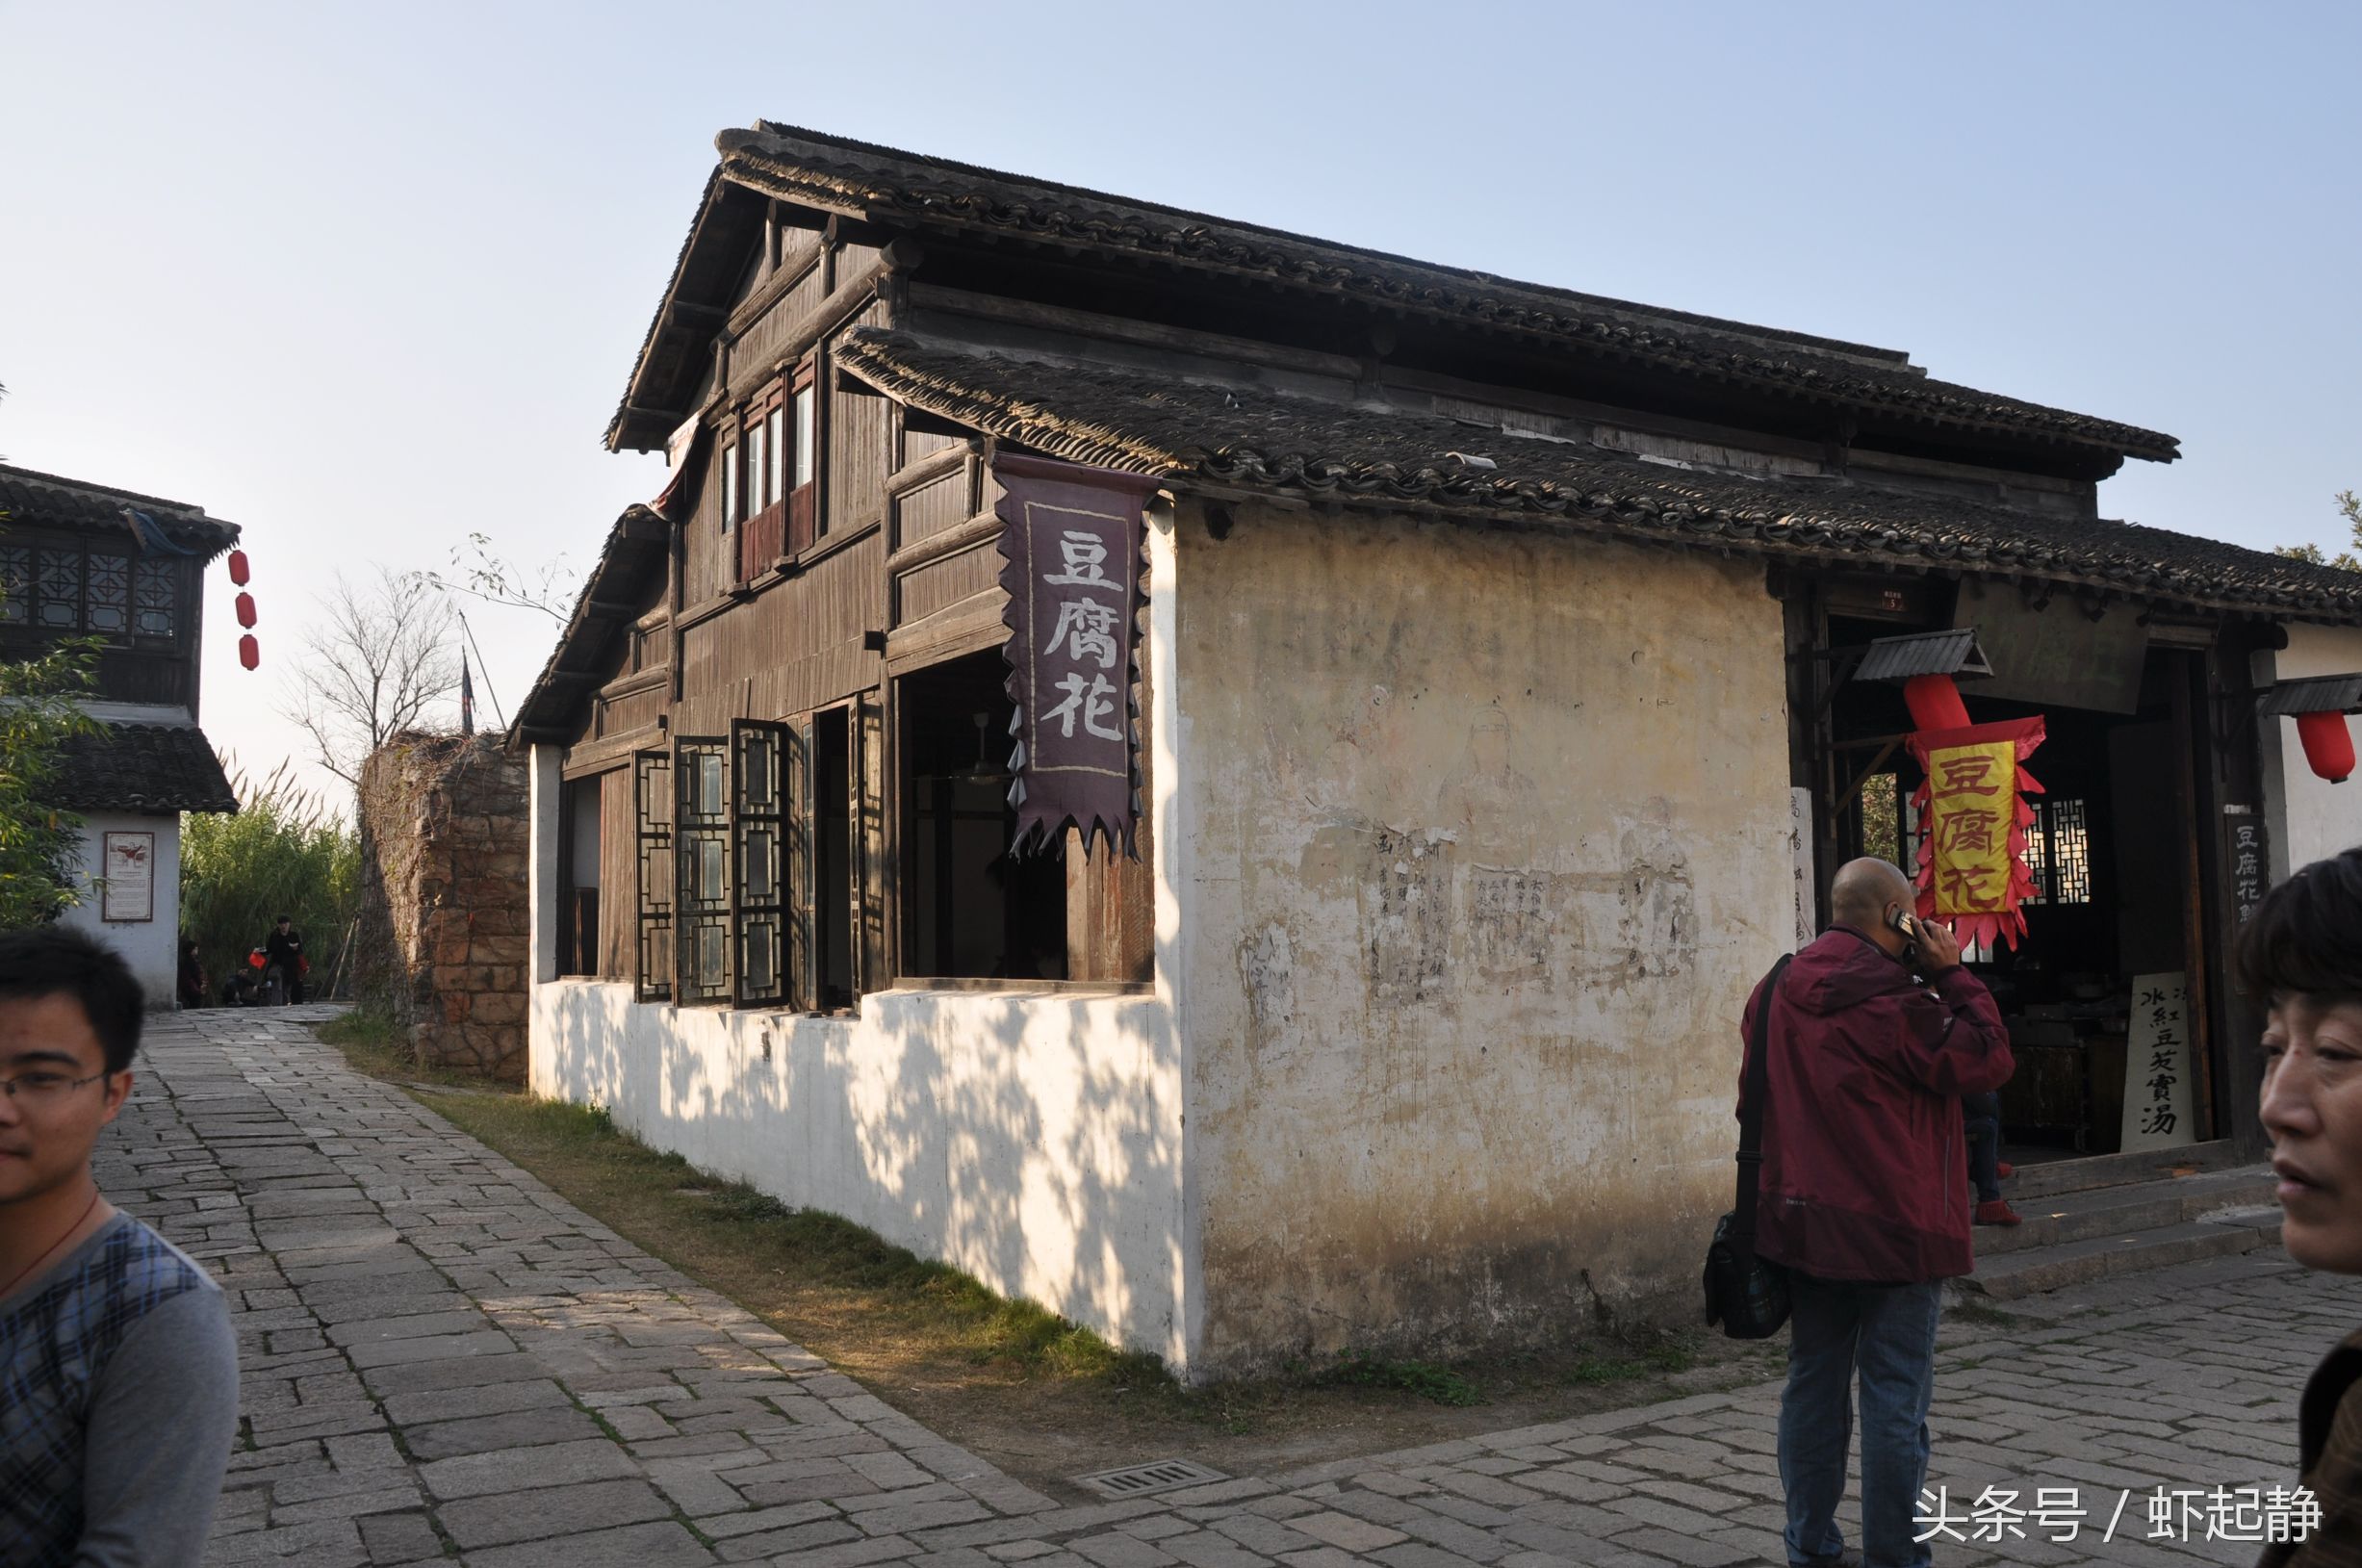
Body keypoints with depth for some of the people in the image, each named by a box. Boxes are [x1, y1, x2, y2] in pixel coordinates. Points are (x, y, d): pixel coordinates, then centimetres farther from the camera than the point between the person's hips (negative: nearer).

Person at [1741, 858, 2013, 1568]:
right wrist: (1952, 974, -5)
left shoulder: (1780, 994, 6)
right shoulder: (1895, 1001, -18)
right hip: (1895, 1228, -7)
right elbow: (1987, 1060, -10)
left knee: (1814, 1384, 12)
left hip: (1806, 1222, 7)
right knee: (1895, 1396, 2)